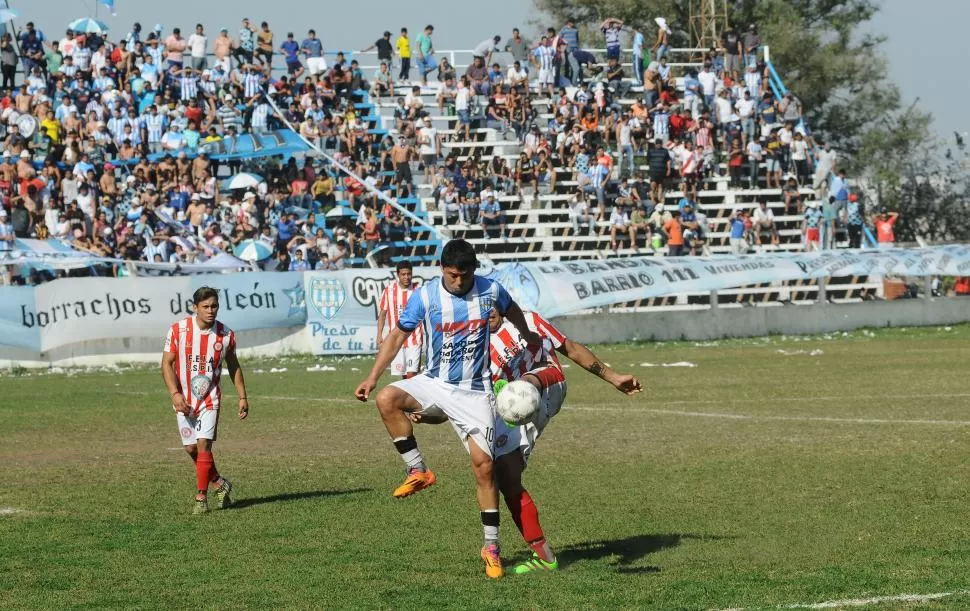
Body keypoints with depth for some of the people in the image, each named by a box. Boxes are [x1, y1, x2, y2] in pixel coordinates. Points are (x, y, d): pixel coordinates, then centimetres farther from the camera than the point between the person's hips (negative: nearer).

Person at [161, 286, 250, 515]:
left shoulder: (225, 334, -3)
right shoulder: (178, 330, -9)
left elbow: (234, 367, 10)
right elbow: (167, 363, -7)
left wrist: (242, 397, 9)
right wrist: (175, 394, -18)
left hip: (209, 399, -1)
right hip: (184, 399, 1)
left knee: (203, 445, -13)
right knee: (191, 448, 5)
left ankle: (201, 497, -6)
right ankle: (219, 483, 27)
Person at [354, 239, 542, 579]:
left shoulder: (490, 291, -7)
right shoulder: (425, 296, -10)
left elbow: (511, 309, 17)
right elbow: (398, 335, -1)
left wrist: (527, 336, 29)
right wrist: (372, 377, -6)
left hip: (474, 392, 0)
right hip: (434, 383, 0)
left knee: (483, 464, -8)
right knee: (387, 399, -29)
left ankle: (491, 546, 4)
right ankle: (418, 471, -14)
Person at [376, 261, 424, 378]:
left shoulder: (418, 290, -2)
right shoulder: (389, 290, 2)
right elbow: (382, 313, 9)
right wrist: (379, 335, 3)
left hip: (414, 339, -2)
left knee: (411, 374, -12)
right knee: (402, 374, 8)